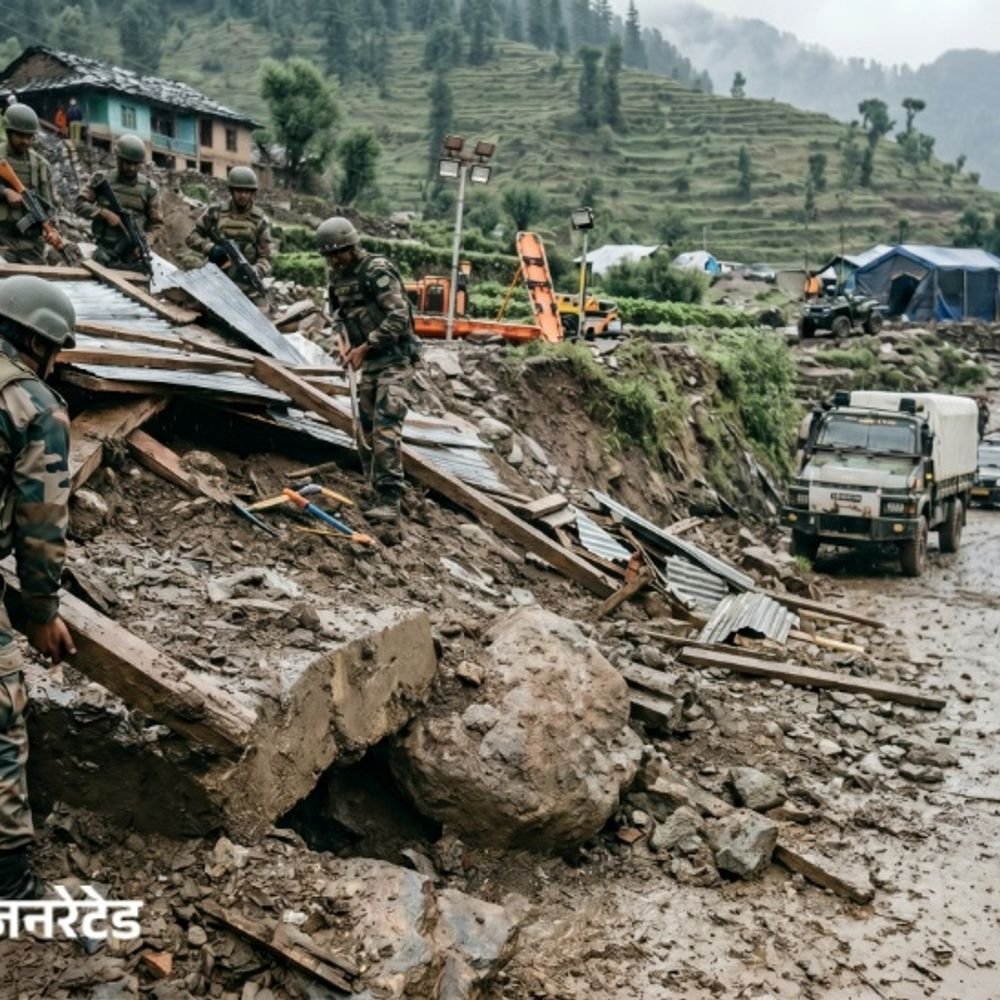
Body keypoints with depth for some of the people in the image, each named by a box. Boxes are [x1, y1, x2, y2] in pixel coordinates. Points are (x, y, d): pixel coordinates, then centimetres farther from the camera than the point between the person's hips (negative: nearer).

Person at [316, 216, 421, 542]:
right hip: (369, 361, 9)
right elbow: (338, 311, 24)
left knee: (385, 428, -20)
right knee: (370, 429, 10)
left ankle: (389, 504, -25)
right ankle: (385, 497, 20)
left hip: (394, 359, -9)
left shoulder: (377, 270, -14)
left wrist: (364, 347, -18)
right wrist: (345, 341, 4)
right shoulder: (338, 275, 10)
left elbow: (399, 317, -20)